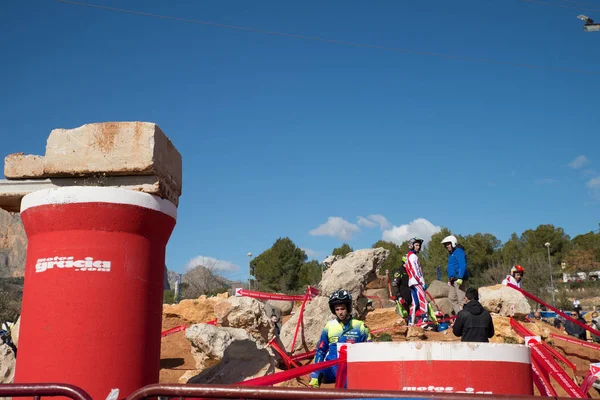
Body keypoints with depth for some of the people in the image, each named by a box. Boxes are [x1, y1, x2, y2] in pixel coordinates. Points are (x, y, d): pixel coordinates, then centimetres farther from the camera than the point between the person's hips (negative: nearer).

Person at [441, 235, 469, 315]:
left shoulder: (458, 252, -9)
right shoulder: (451, 254, 22)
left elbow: (463, 266, -21)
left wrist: (460, 277, -28)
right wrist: (450, 280, 23)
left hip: (460, 280, -11)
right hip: (454, 281, 11)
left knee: (461, 299, -11)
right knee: (452, 298, 11)